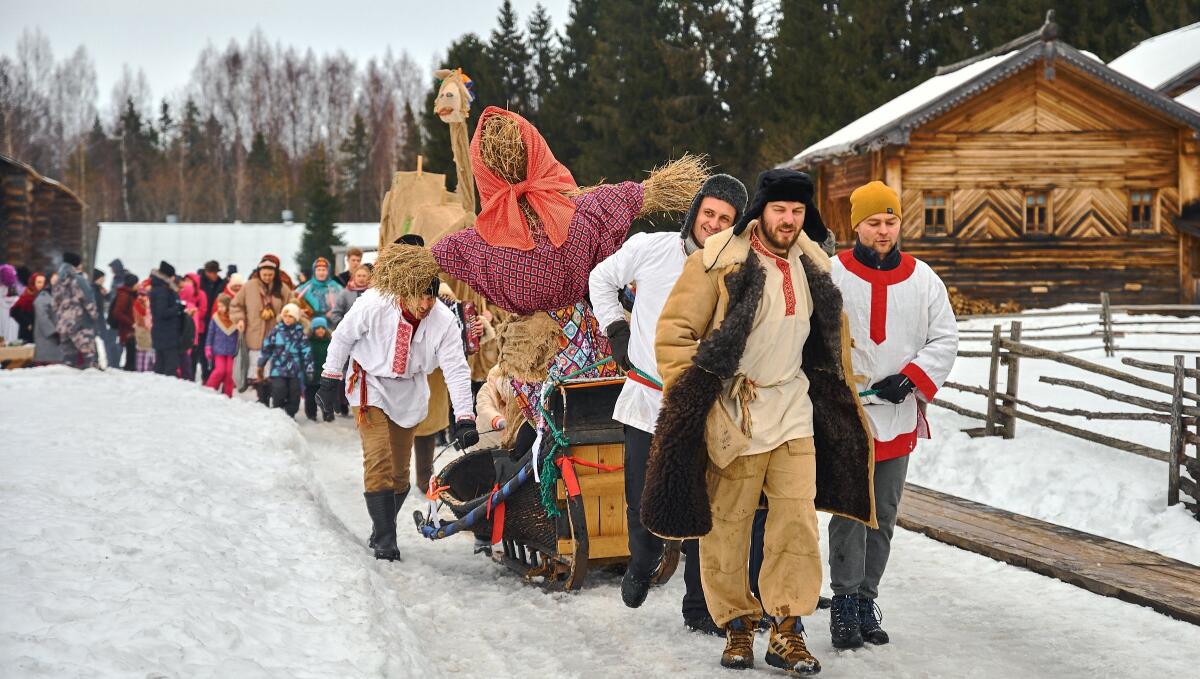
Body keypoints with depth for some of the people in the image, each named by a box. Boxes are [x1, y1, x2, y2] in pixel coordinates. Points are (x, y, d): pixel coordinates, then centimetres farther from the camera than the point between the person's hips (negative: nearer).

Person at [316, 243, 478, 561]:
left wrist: (464, 419, -26)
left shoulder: (444, 320, -23)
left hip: (408, 393, 3)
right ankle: (383, 539, -4)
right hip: (372, 386, -3)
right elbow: (342, 337, -10)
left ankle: (383, 530, 29)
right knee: (379, 463, -14)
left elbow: (457, 370, -20)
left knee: (400, 471, 8)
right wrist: (330, 380, -3)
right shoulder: (373, 305, -28)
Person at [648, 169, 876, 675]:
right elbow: (673, 334, -8)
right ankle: (736, 624, 18)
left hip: (795, 411, 4)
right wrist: (691, 400, -9)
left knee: (799, 523, -2)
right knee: (726, 527, 2)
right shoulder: (717, 262, -10)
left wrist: (838, 394, 22)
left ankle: (787, 629, 7)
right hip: (733, 415, -4)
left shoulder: (814, 265, 8)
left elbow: (833, 335, 23)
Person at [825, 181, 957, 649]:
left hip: (898, 416, 4)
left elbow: (945, 339, 8)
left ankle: (866, 600, 17)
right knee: (850, 511, -7)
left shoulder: (922, 279, 8)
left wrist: (911, 378, -6)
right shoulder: (832, 275, -3)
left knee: (883, 515, 8)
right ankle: (845, 604, -1)